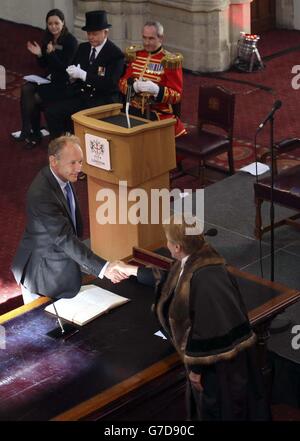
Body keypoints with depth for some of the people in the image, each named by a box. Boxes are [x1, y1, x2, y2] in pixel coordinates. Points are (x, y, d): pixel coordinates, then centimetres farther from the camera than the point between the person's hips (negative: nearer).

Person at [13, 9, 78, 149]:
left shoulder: (70, 41, -12)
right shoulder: (48, 39, 8)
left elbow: (66, 67, -16)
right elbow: (44, 65, 13)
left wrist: (51, 53, -24)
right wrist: (39, 54, -7)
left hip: (64, 82, -7)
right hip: (50, 79, 7)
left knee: (36, 97, -23)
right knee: (26, 89, -19)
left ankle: (34, 134, -4)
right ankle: (27, 131, -18)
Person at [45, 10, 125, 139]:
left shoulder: (116, 54, -9)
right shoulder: (83, 48, 12)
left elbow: (110, 83, -19)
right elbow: (73, 69, 15)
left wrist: (83, 75, -25)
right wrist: (72, 74, -11)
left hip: (102, 100, -7)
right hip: (81, 95, 7)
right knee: (51, 112, -14)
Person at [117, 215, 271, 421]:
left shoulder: (206, 278, -32)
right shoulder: (192, 261, -1)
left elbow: (209, 327, -29)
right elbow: (170, 280, 22)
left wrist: (197, 367, -17)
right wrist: (132, 270, 34)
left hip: (218, 362, -9)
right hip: (208, 350, 9)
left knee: (218, 412, 11)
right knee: (206, 409, 25)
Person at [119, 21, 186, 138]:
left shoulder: (170, 61, -5)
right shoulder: (134, 55, 9)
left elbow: (177, 95, -6)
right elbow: (122, 83, 9)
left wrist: (156, 89, -24)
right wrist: (134, 86, -13)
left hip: (159, 115, -4)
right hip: (133, 111, 4)